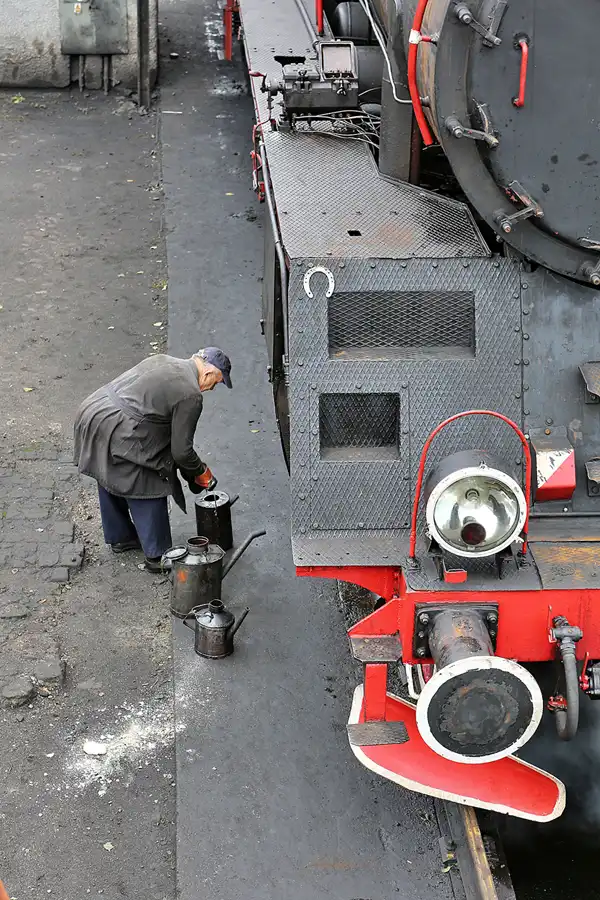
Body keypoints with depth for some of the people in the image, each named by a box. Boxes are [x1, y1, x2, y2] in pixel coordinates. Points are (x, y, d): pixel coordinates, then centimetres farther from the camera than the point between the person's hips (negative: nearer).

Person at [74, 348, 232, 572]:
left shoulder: (162, 360, 13)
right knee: (147, 493, 5)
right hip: (118, 435, -10)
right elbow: (181, 451, -9)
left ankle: (119, 537, 47)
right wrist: (201, 473, 12)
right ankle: (157, 556, 14)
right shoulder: (190, 395, -13)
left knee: (111, 479, 27)